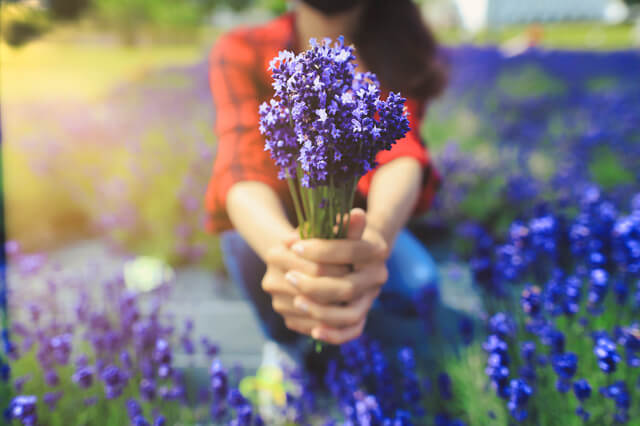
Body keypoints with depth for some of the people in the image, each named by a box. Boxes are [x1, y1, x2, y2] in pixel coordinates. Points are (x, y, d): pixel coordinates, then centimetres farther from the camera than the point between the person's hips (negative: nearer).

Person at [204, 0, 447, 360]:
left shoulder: (396, 57, -16)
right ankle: (282, 344, -2)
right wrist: (284, 250, -59)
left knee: (418, 280, -25)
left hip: (357, 221, 2)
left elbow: (399, 150, -34)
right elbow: (243, 163, -35)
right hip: (265, 221, -1)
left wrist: (377, 234, -58)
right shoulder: (242, 53, -21)